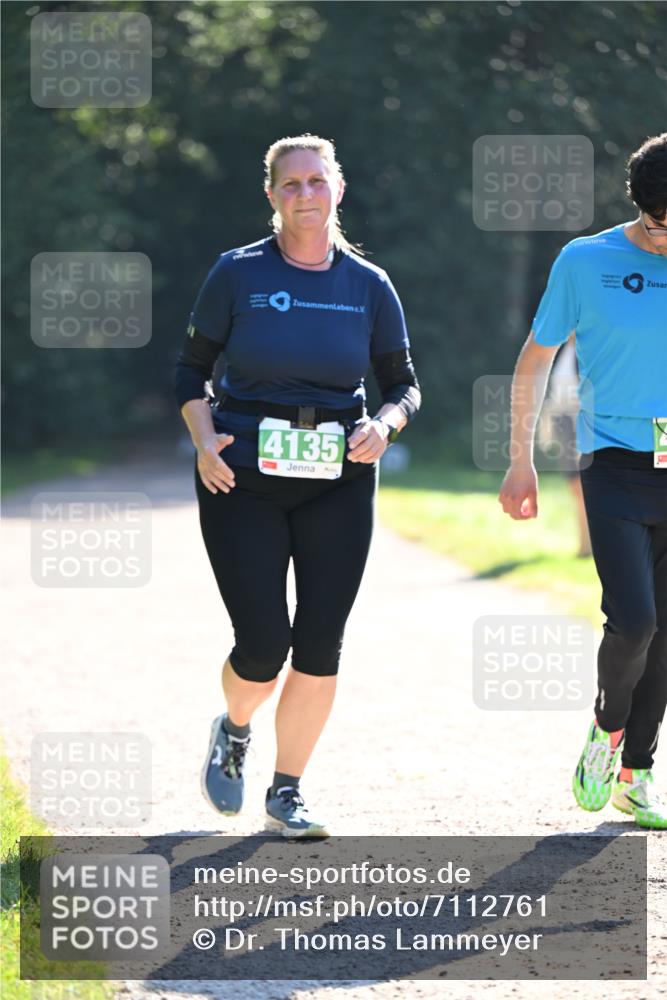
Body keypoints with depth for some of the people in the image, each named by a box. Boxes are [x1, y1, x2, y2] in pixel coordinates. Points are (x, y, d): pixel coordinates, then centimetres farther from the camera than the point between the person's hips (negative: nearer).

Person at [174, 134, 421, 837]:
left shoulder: (369, 286, 4)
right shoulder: (238, 274, -1)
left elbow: (404, 384, 11)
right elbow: (192, 368, 7)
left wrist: (385, 424, -11)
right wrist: (205, 441, -10)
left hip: (338, 485, 2)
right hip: (243, 478, -2)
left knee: (320, 644, -4)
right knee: (263, 643, -8)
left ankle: (286, 794, 12)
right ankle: (234, 730, 26)